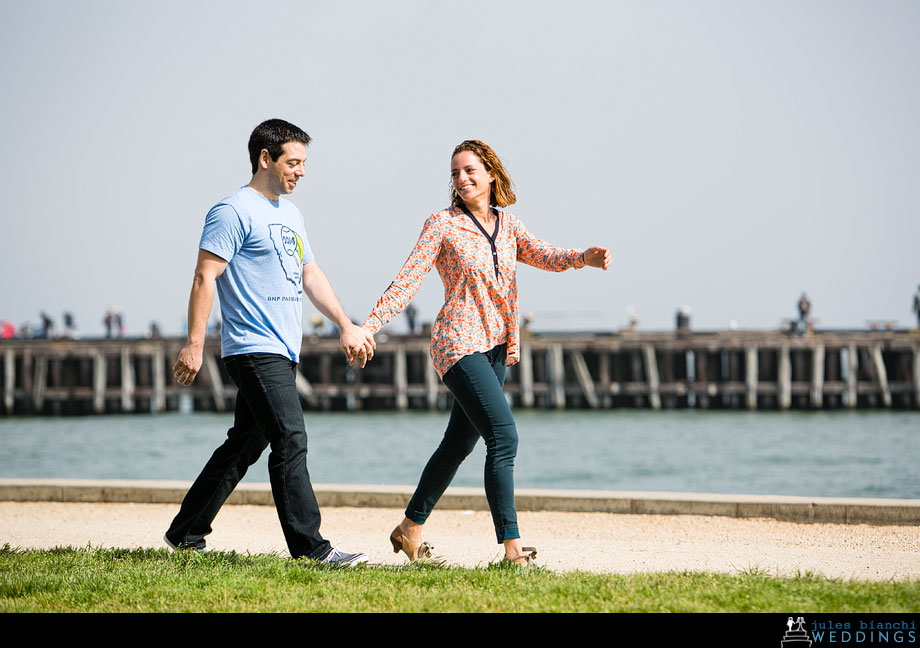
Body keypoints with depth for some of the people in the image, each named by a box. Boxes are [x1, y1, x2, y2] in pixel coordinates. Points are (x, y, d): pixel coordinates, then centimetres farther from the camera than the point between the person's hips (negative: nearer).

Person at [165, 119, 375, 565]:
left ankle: (186, 533, 22)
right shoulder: (234, 211, -9)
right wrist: (194, 344, -18)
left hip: (283, 352, 9)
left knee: (244, 445, 13)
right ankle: (309, 547, -16)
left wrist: (345, 325, 17)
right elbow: (205, 278, -13)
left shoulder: (290, 214, 19)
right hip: (254, 350, -9)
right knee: (290, 441, -15)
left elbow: (311, 276, 25)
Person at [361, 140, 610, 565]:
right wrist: (368, 326, -16)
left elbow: (542, 256, -5)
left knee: (459, 443, 14)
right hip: (460, 343, -7)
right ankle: (512, 547, -22)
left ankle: (409, 529, 30)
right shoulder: (443, 225, -4)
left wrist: (584, 258, -25)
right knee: (504, 437, -19)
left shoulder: (507, 224, 11)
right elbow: (407, 282, -6)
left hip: (496, 347, 7)